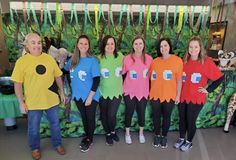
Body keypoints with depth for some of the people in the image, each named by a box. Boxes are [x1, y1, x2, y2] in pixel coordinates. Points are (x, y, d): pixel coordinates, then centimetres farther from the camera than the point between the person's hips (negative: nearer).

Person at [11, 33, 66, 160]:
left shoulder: (49, 58, -1)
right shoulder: (21, 61, -9)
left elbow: (57, 76, 6)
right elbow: (17, 84, -7)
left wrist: (62, 92, 7)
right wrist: (21, 102, -8)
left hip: (52, 99, 3)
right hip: (33, 102, -2)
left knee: (55, 124, 17)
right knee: (34, 128, 16)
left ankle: (57, 144, 40)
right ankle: (35, 148, 42)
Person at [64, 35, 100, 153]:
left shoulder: (93, 60, -15)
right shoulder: (73, 60, 0)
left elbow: (96, 80, -17)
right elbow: (65, 70, 18)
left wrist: (90, 97, -18)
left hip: (90, 96, -4)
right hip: (78, 95, 5)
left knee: (90, 118, 11)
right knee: (83, 117, 20)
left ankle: (90, 139, 32)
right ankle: (86, 136, 41)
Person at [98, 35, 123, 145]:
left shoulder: (120, 56, -5)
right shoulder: (99, 58, -9)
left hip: (117, 91, 0)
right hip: (103, 92, 0)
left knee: (112, 115, -2)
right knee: (104, 115, 13)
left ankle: (113, 131, 32)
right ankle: (108, 134, 39)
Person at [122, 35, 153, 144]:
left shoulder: (149, 59, -5)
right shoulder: (127, 58, -9)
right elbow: (123, 74, 1)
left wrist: (150, 89, 8)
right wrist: (123, 87, 3)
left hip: (143, 91, 2)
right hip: (129, 91, -1)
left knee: (141, 113, 14)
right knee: (129, 112, 12)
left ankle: (141, 133, 39)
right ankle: (127, 133, 34)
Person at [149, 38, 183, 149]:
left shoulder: (177, 60, -8)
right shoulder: (155, 61, -1)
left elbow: (179, 80, -5)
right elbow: (150, 77, 5)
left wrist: (178, 95, -3)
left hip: (170, 96, -2)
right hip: (155, 95, 2)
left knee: (166, 117, 15)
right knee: (156, 116, 15)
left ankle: (164, 136, 37)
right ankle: (157, 135, 37)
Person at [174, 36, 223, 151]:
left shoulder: (207, 62, -11)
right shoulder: (184, 61, 0)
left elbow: (220, 77, -8)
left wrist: (208, 89, -9)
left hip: (196, 98, -3)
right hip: (182, 97, 4)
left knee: (191, 120, 10)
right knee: (182, 119, 16)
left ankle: (189, 142, 34)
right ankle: (181, 139, 39)